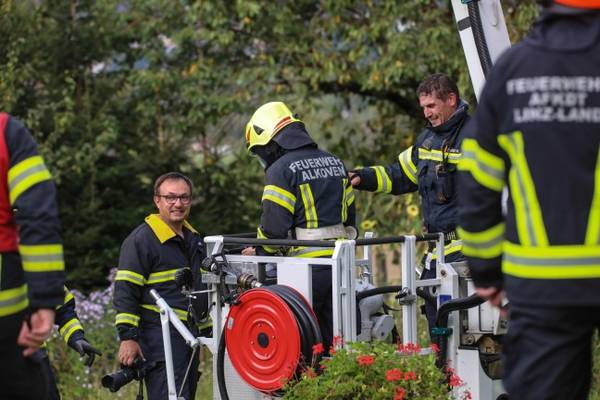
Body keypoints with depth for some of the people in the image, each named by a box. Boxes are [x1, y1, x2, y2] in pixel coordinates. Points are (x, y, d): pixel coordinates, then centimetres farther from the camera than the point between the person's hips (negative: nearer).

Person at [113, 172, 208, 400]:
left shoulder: (193, 239, 18)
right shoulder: (141, 239, -8)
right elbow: (125, 292, -12)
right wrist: (128, 337, -17)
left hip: (189, 336, 9)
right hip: (159, 339, -9)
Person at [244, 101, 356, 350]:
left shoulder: (281, 170, -9)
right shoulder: (335, 162, 17)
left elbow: (274, 227, -12)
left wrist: (258, 253, 5)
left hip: (308, 268, -7)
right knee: (334, 339, 10)